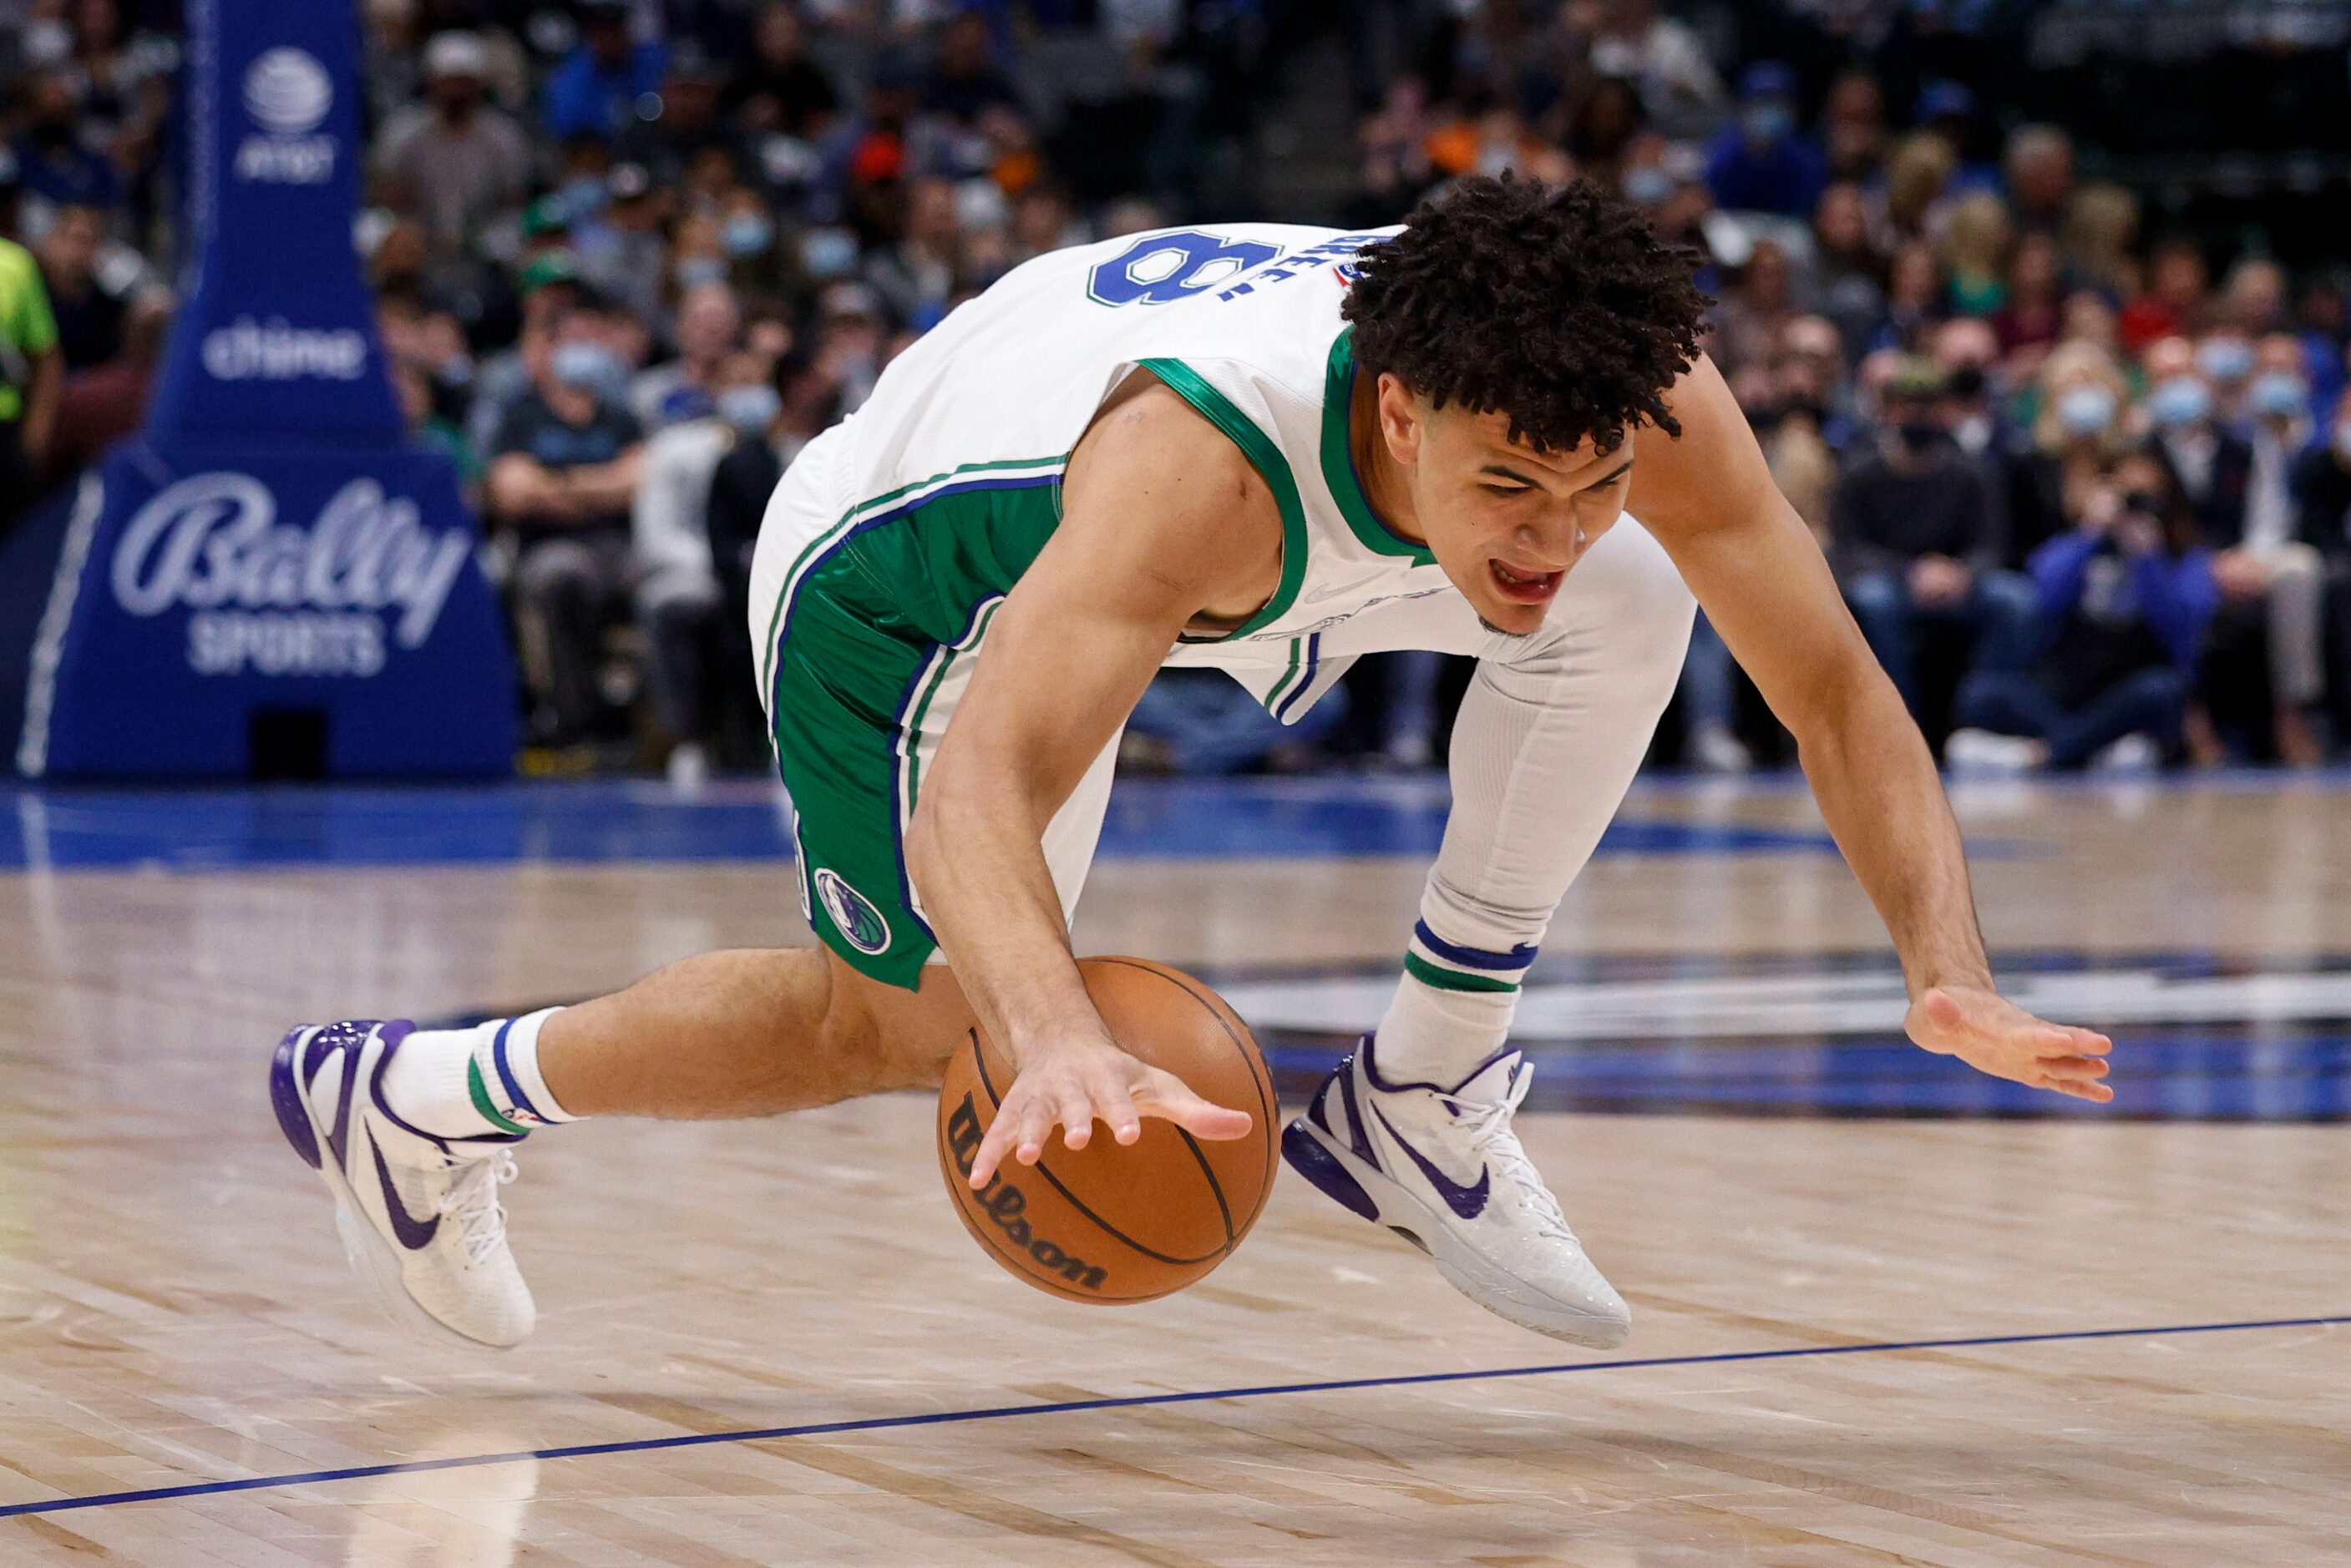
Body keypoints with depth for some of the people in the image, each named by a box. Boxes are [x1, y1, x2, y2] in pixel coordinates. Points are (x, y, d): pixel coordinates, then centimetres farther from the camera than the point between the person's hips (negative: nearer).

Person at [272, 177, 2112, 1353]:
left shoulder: (1647, 400, -32)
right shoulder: (1203, 464, -47)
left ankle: (1419, 1106, 0)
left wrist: (1951, 975, -40)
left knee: (1635, 612, -13)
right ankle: (409, 1098, 24)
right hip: (918, 551, -5)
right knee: (905, 1028, 4)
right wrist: (1063, 1044, -75)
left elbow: (1838, 691, -24)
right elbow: (977, 793, -56)